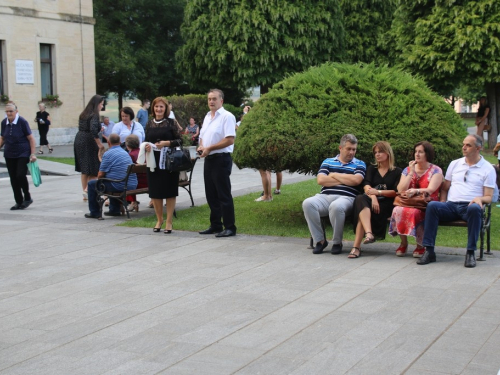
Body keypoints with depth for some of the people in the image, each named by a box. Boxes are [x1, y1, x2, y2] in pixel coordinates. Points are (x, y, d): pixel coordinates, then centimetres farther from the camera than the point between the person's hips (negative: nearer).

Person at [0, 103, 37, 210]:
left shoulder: (22, 122, -10)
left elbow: (31, 139, -9)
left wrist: (33, 154, -14)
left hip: (23, 154, -5)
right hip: (9, 155, 5)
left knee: (20, 175, -17)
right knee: (13, 179, 5)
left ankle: (27, 197, 4)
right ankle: (19, 202, 15)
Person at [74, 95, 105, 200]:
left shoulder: (83, 114, 13)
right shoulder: (94, 115, -12)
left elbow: (81, 128, 15)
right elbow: (93, 130, -25)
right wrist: (99, 144, -18)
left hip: (79, 140, 8)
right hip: (89, 143, -8)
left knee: (84, 170, 14)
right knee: (93, 169, -2)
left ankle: (85, 193, 19)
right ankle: (88, 190, -10)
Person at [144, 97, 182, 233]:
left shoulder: (170, 122, -2)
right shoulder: (149, 123, 7)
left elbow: (180, 140, -5)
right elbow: (146, 141, 14)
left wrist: (166, 143, -19)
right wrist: (146, 146, -8)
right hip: (153, 161, 3)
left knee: (169, 191, 1)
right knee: (155, 192, 7)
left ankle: (169, 222, 9)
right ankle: (159, 219, 23)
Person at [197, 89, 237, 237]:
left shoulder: (227, 116, -11)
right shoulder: (207, 117, 16)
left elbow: (230, 140, -19)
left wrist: (209, 148, -17)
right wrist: (201, 147, 1)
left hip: (221, 159, -8)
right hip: (208, 159, 8)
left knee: (224, 195, -5)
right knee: (211, 195, 13)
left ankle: (230, 227, 0)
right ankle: (215, 225, 22)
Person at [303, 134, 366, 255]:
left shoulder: (359, 164, 16)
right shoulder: (327, 162, 22)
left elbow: (356, 180, -5)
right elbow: (320, 180, 4)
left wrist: (335, 175, 5)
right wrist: (345, 180, 3)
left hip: (346, 197, -3)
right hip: (325, 196, 3)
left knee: (336, 206, -40)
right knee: (308, 203, -29)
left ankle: (337, 243, -18)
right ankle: (319, 240, -16)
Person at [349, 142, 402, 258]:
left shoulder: (397, 171, 14)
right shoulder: (371, 169, 24)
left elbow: (396, 192, 1)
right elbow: (366, 185, 5)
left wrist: (378, 192, -14)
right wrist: (373, 196, -17)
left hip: (386, 203, -2)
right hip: (371, 201, 2)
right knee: (360, 199, -36)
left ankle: (356, 246, -39)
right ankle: (369, 233, -55)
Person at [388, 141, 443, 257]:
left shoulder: (436, 171, 4)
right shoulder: (408, 170, 16)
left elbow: (430, 190, -12)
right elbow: (401, 190, 1)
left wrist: (416, 191, -30)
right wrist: (411, 173, -3)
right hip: (408, 203, 3)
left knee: (413, 212, -36)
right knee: (398, 210, -31)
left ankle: (420, 245, -14)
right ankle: (403, 243, -13)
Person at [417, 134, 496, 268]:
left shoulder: (487, 169, 10)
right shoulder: (455, 164, 20)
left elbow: (488, 197, 4)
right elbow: (445, 188, 22)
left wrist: (480, 198, -19)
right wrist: (442, 204, 2)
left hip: (469, 206, -3)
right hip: (451, 206, 3)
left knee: (475, 208, -40)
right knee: (432, 205, -29)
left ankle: (471, 253, -31)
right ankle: (429, 251, -30)